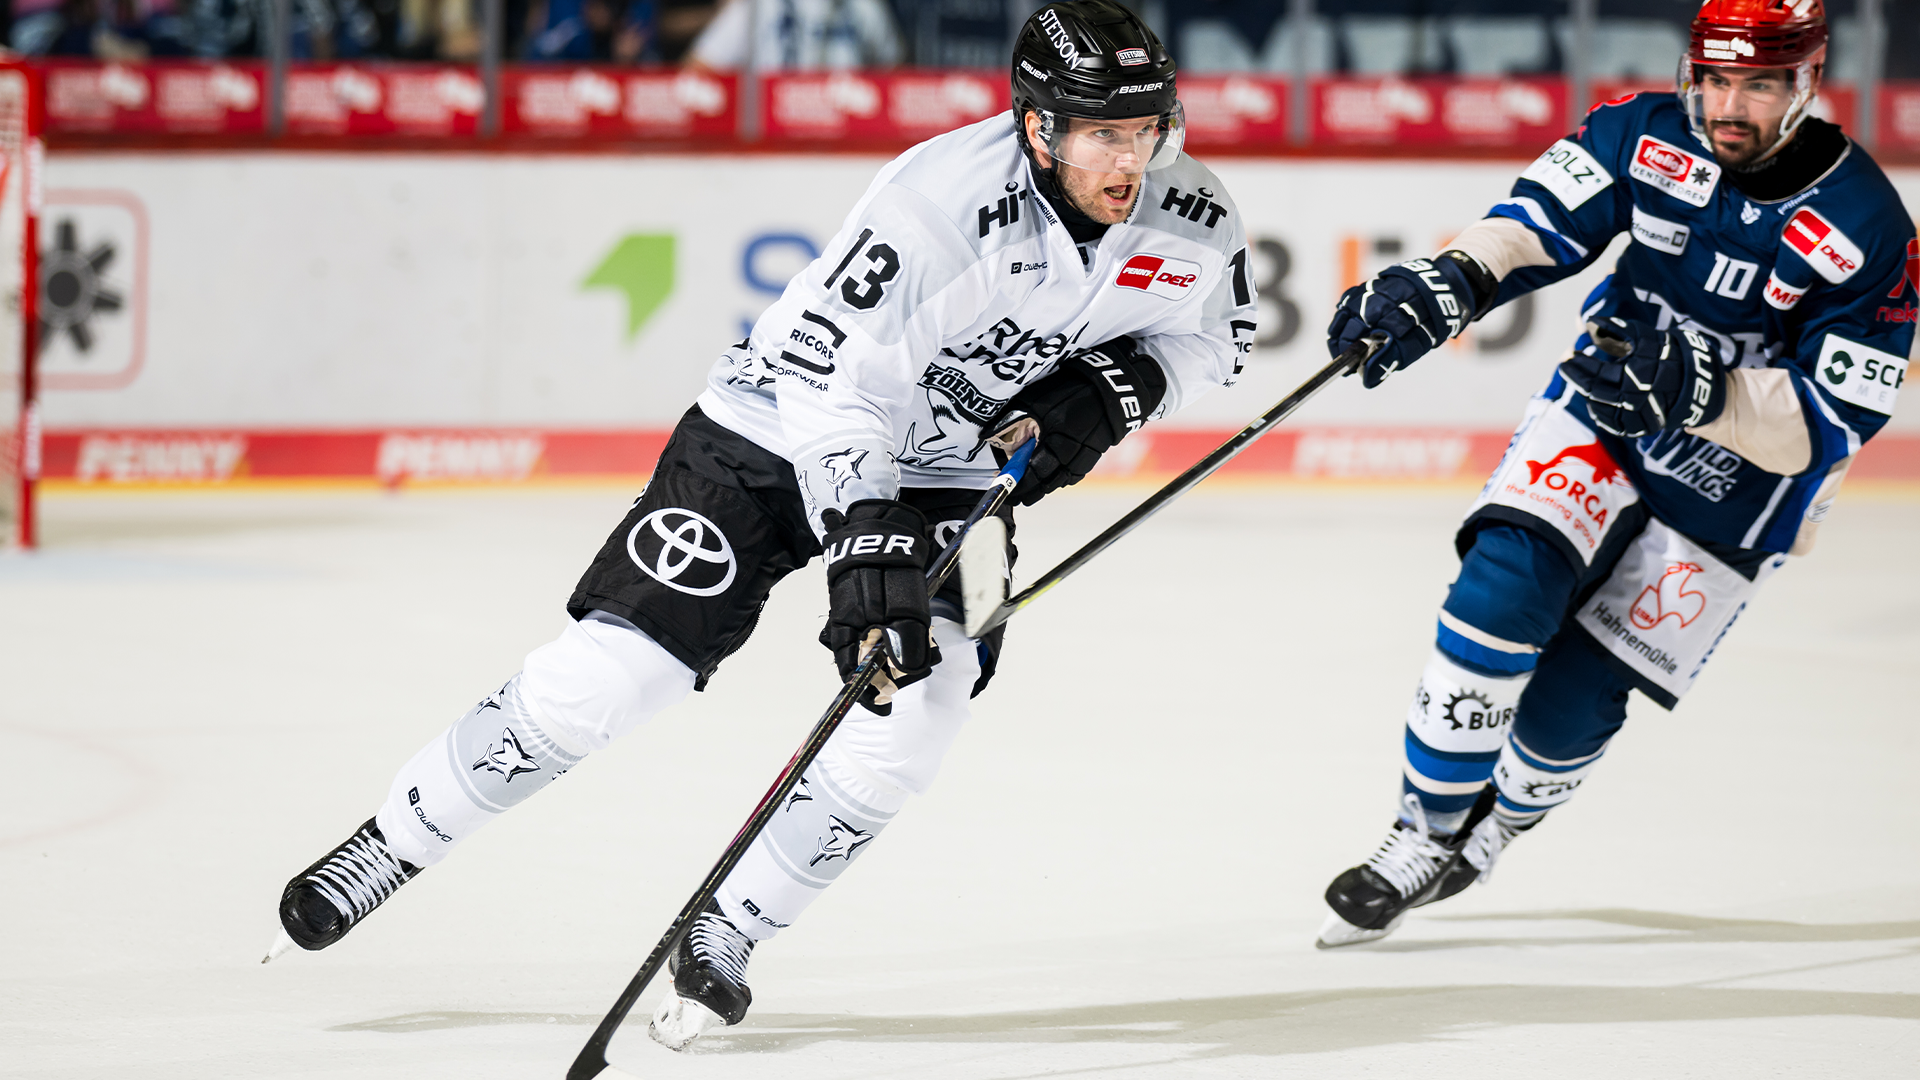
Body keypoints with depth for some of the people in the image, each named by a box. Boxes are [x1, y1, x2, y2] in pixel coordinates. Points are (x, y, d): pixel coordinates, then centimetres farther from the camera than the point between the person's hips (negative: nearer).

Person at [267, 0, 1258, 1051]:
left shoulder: (1190, 221, -16)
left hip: (950, 470, 4)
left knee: (915, 709, -16)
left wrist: (1111, 389, -15)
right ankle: (388, 847, 10)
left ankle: (724, 934, 2)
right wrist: (866, 541, -40)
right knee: (601, 673, -9)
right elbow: (829, 378, -32)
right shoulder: (937, 200, -33)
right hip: (788, 426, -4)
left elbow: (1210, 335, 5)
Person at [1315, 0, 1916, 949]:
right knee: (1504, 588, -22)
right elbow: (1538, 224, -10)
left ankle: (1500, 820, 30)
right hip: (1598, 420, 3)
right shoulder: (1646, 135, -12)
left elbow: (1833, 423, -23)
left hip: (1737, 486, -2)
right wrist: (1450, 283, -32)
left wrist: (1700, 386, -38)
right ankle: (1427, 833, -8)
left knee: (1571, 701, -3)